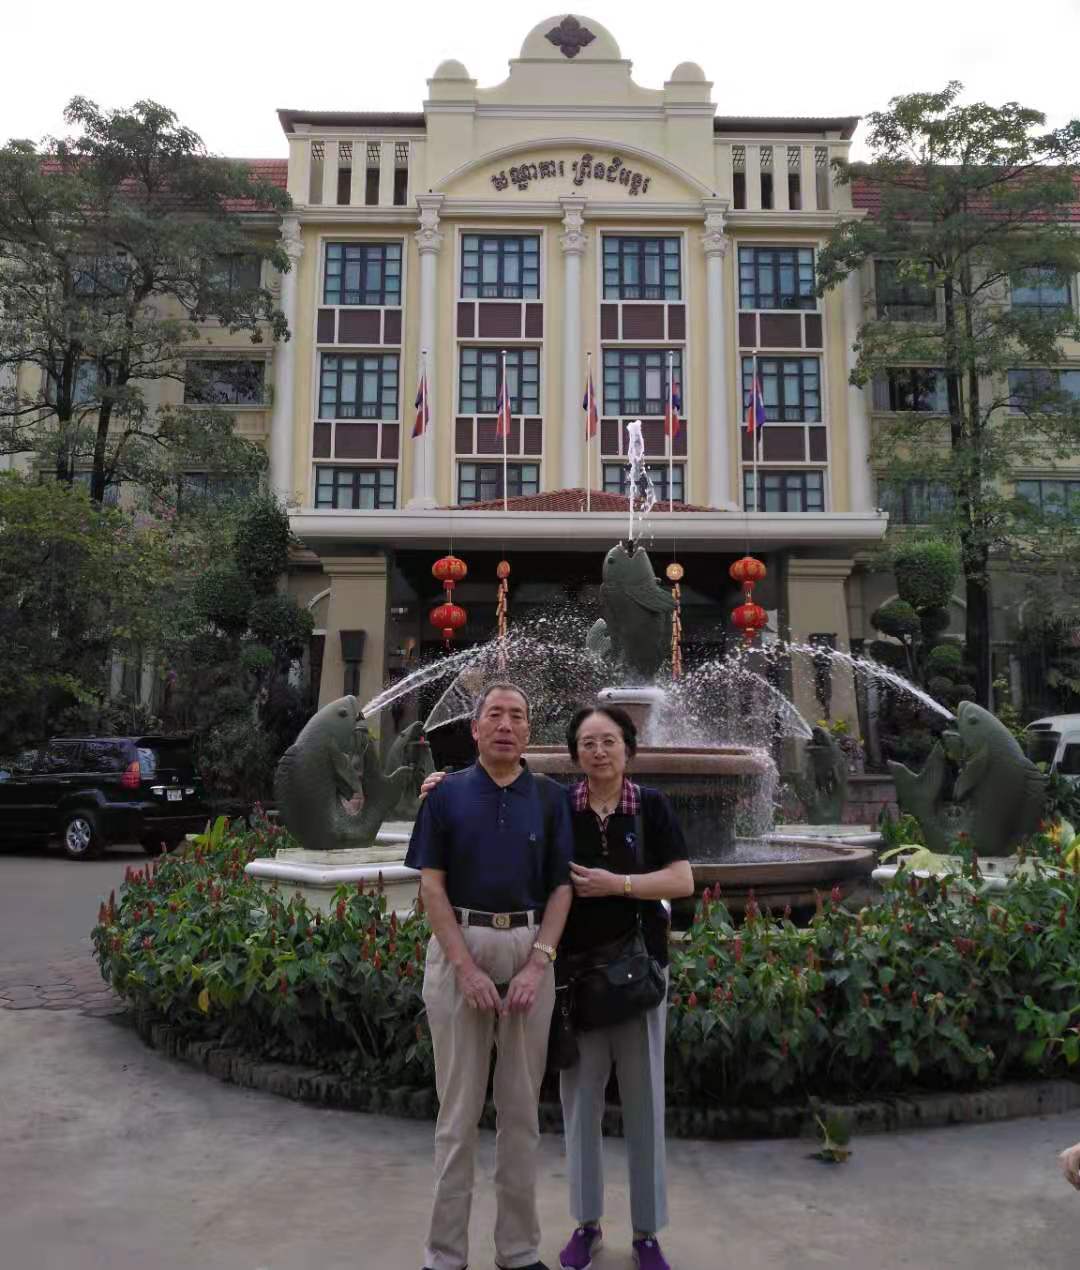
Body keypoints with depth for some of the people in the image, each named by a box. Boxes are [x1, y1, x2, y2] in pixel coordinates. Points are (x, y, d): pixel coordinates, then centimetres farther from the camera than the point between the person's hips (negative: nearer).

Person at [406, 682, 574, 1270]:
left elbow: (561, 887, 2)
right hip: (459, 948, -1)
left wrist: (537, 965, -10)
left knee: (522, 1106, 10)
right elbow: (432, 886, -4)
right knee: (459, 1106, 4)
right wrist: (466, 967, -12)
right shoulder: (446, 794, 0)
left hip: (530, 953, 2)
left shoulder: (551, 798, 4)